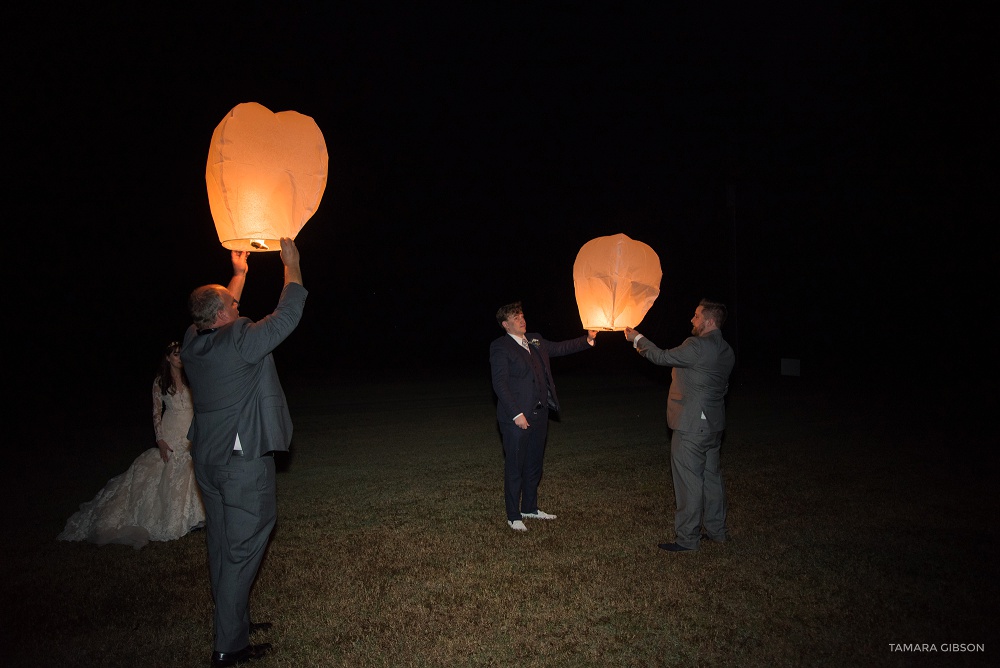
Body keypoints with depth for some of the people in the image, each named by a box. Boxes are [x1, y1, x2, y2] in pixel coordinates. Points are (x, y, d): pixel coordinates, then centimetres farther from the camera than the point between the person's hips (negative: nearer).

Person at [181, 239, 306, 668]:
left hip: (207, 459, 8)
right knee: (242, 551, 0)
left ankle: (234, 620, 34)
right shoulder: (240, 340, -19)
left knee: (221, 547, 18)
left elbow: (220, 316, 22)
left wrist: (239, 273, 31)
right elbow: (289, 314, -11)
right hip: (244, 460, -8)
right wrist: (291, 264, 2)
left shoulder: (193, 340, 2)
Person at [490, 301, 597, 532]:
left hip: (539, 413, 7)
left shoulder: (535, 341, 12)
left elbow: (560, 348, 16)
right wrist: (516, 414, -19)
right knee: (515, 467, 3)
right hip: (516, 417, -7)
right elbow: (499, 384, -14)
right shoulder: (500, 347, -9)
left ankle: (529, 507, 34)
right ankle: (514, 517, 16)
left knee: (534, 465, 18)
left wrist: (588, 339, 4)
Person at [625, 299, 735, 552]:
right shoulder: (726, 351, 9)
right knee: (711, 477, 18)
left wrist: (638, 339, 2)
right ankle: (716, 530, 29)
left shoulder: (697, 346, -20)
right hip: (713, 424, 9)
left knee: (689, 482, -1)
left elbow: (662, 357, -11)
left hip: (690, 425, -9)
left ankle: (687, 538, 7)